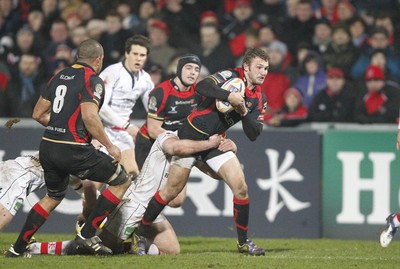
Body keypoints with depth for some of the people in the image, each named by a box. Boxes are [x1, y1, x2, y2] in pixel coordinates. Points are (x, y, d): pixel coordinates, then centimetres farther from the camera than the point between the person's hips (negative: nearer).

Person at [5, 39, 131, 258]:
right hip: (73, 150, -8)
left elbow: (38, 114, 16)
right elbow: (89, 116, -22)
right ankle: (87, 235, 1)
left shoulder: (60, 76, 14)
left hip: (47, 148, 8)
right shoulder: (92, 80, -8)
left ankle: (17, 248, 26)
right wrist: (109, 146, -14)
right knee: (122, 181, 4)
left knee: (53, 197, 28)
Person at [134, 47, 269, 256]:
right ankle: (141, 234, 13)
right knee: (172, 190, -3)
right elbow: (201, 87, -30)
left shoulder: (259, 99, 4)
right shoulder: (231, 76, -13)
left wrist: (244, 112, -16)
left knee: (240, 186, -10)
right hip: (193, 134, -5)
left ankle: (243, 242, 5)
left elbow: (253, 135, 0)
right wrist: (228, 96, -41)